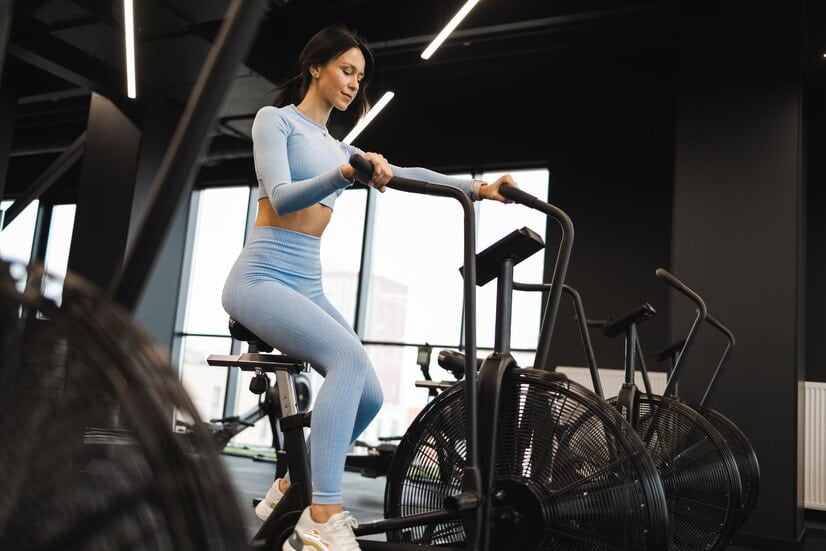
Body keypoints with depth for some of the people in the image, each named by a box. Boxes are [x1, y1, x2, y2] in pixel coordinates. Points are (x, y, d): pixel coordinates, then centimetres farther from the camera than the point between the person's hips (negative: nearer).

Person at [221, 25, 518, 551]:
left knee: (369, 396, -6)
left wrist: (478, 188, -1)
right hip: (261, 276, -7)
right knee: (348, 358, -30)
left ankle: (289, 492, 12)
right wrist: (345, 175, -32)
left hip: (308, 285, 7)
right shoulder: (275, 119, 1)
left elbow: (406, 174, 11)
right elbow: (280, 198, -15)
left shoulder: (339, 148, 21)